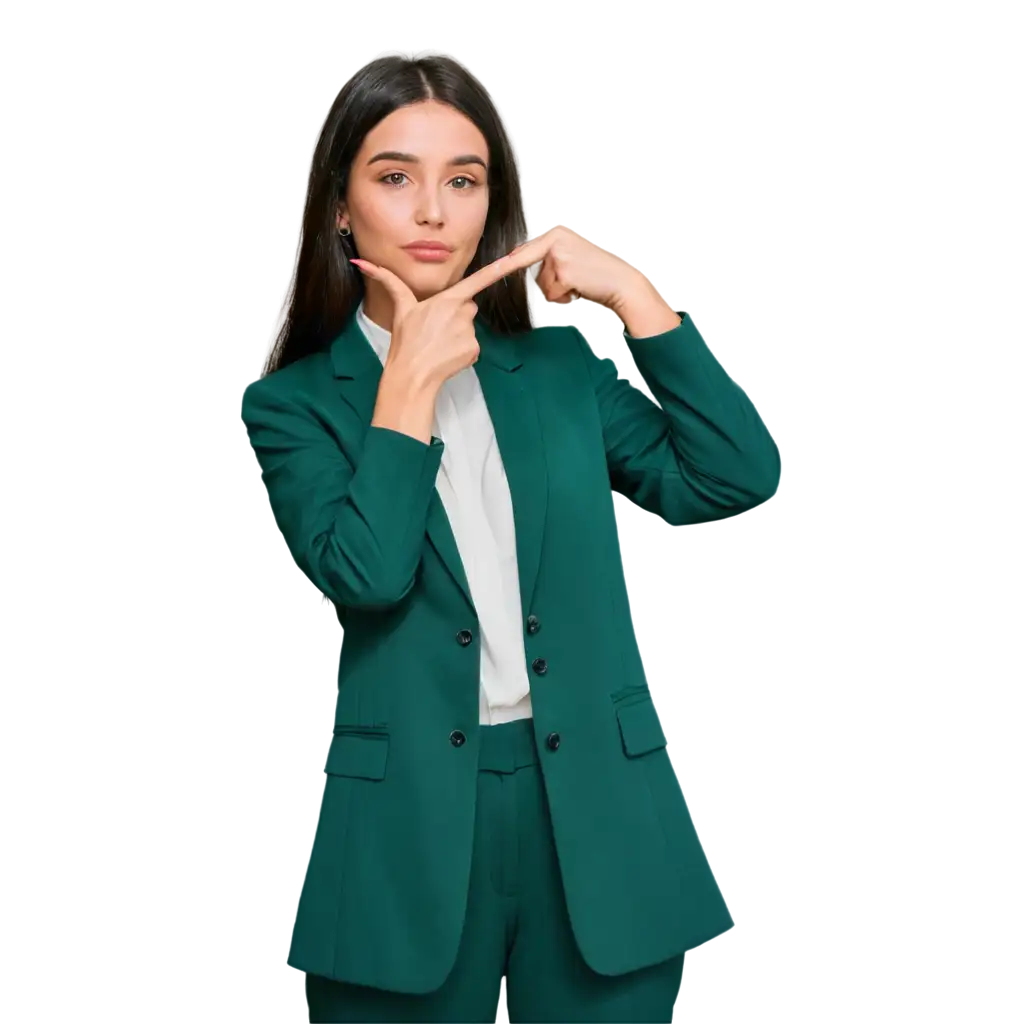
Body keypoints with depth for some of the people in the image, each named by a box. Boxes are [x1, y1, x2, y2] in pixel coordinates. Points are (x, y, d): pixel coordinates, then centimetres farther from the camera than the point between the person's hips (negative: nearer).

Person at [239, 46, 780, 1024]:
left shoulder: (561, 361, 9)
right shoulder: (293, 404, 1)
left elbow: (734, 478, -3)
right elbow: (362, 573, -16)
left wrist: (633, 295, -5)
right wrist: (412, 378, -11)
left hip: (592, 803, 2)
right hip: (408, 820, -2)